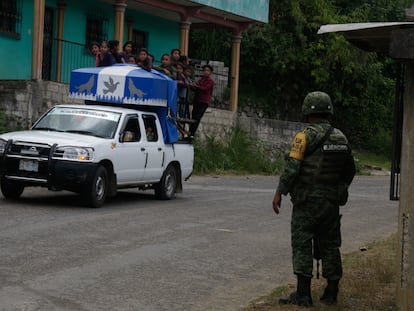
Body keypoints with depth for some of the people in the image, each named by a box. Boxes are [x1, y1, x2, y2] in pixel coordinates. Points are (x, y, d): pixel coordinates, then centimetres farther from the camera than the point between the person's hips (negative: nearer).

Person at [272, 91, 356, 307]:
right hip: (332, 202, 6)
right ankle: (331, 293, 14)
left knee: (302, 244, -3)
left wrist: (280, 192, -12)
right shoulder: (340, 138, 9)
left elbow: (292, 167, -17)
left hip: (307, 200, -6)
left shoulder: (305, 136, -10)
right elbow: (350, 170, 18)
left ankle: (303, 294, -8)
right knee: (330, 245, 11)